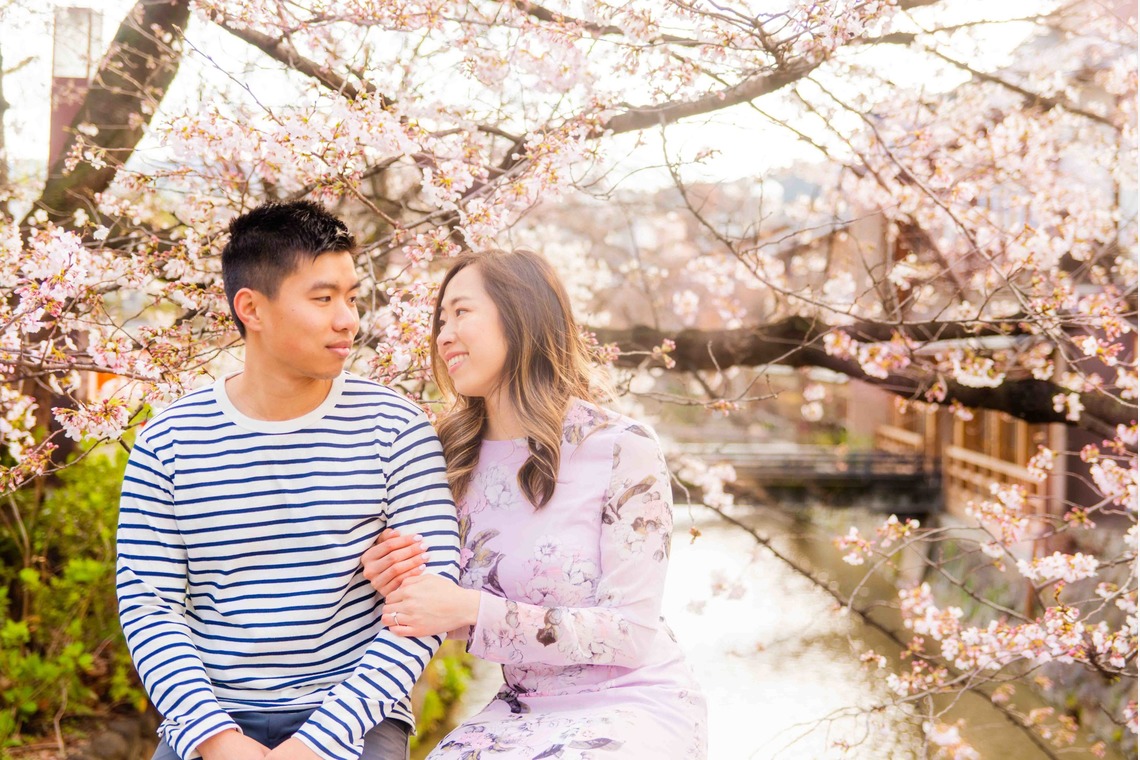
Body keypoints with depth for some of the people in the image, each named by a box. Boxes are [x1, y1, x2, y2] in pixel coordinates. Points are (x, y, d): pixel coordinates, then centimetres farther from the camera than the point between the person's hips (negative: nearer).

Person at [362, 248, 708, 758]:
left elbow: (630, 635, -17)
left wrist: (470, 610, -24)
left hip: (632, 708, -4)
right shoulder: (461, 460, 1)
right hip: (524, 710, 5)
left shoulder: (623, 449, -15)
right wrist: (404, 587, -15)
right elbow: (460, 613, 7)